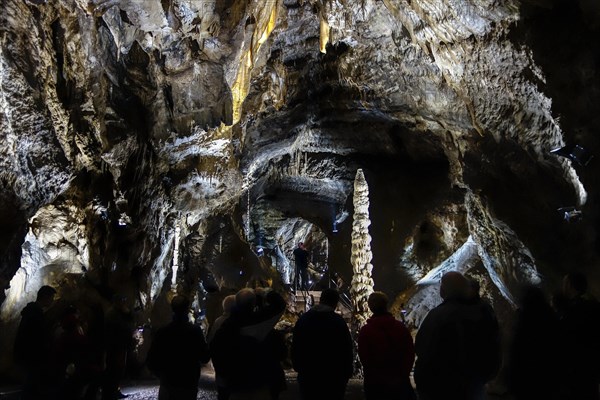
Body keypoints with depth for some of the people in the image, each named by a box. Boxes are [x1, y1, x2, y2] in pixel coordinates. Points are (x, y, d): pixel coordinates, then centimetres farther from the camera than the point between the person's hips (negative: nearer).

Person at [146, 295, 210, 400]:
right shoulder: (195, 330, -13)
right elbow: (205, 358, -8)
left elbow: (151, 361, -6)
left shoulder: (162, 331, -9)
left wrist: (161, 375, 11)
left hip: (167, 384, 1)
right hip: (189, 385, -1)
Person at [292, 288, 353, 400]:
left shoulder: (303, 319, 2)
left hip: (307, 378, 3)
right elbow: (347, 351, -8)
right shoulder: (339, 322, -10)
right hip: (333, 378, -3)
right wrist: (347, 374, 2)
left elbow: (295, 348, 7)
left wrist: (299, 368, 15)